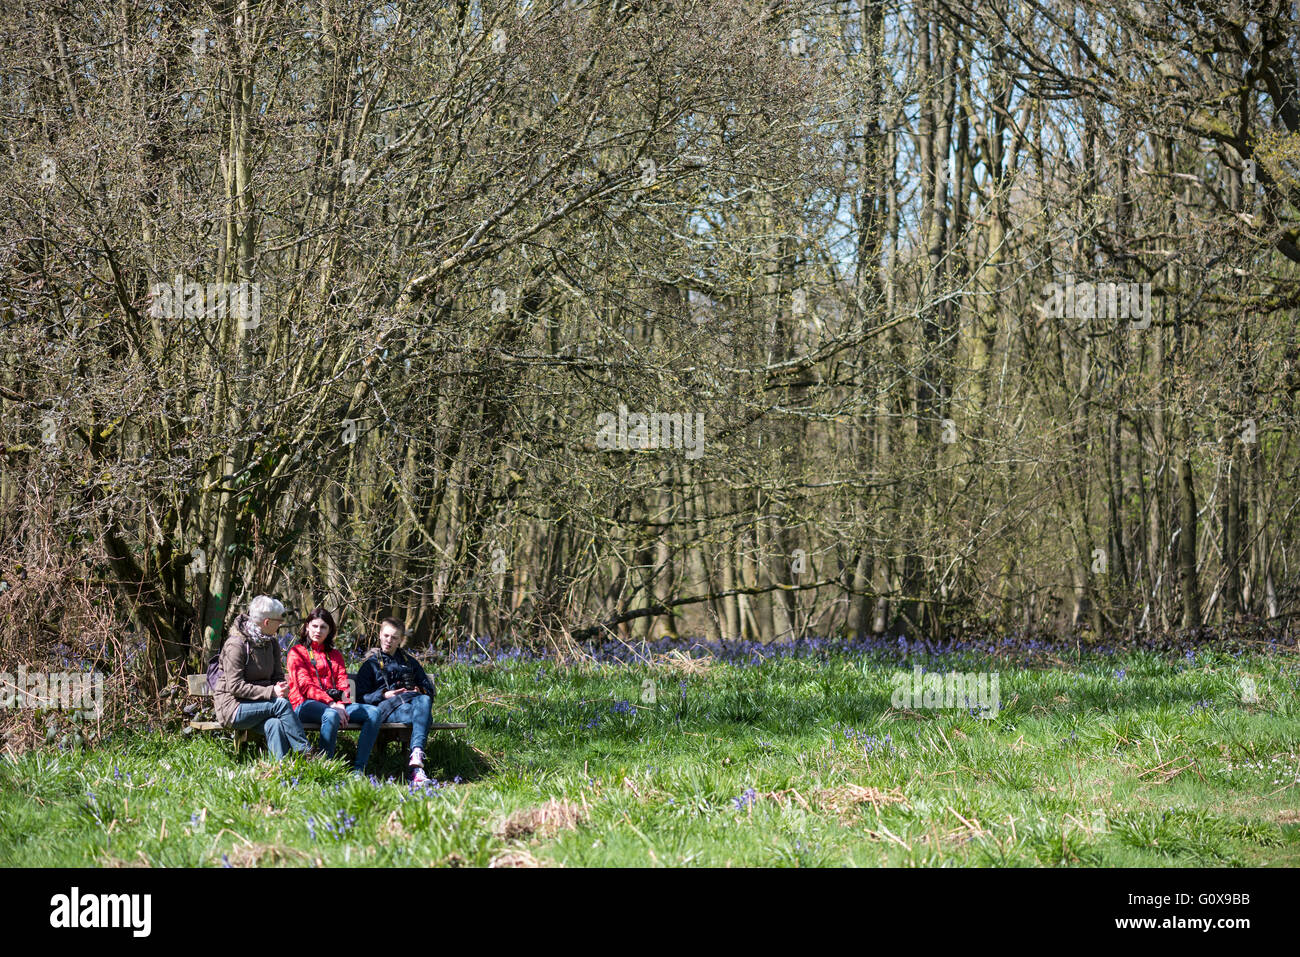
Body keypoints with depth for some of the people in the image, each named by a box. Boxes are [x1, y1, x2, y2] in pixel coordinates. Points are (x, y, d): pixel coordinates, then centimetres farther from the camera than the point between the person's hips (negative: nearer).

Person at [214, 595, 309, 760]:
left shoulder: (271, 644, 10)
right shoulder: (236, 644, -15)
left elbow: (278, 676, 15)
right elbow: (235, 686, -19)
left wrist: (282, 687, -11)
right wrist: (271, 692, -26)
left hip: (259, 705, 6)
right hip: (233, 708, -6)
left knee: (274, 725, -30)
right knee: (281, 704, -28)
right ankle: (306, 754, -22)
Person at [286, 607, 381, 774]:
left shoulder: (335, 655, 28)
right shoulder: (297, 652, 10)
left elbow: (343, 683, 15)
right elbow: (305, 685, -4)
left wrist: (341, 704, -9)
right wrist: (331, 704, -18)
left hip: (333, 705, 6)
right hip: (306, 704, -6)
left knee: (373, 712, -19)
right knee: (332, 715, -40)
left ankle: (359, 768, -28)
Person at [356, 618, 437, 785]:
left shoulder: (409, 662, 32)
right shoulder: (371, 663, 22)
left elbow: (428, 688, 29)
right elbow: (361, 696, 11)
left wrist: (420, 691, 5)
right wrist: (384, 695, -6)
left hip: (412, 699, 3)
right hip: (386, 707, -3)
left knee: (424, 700, -39)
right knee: (419, 718, -38)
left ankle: (416, 758, -57)